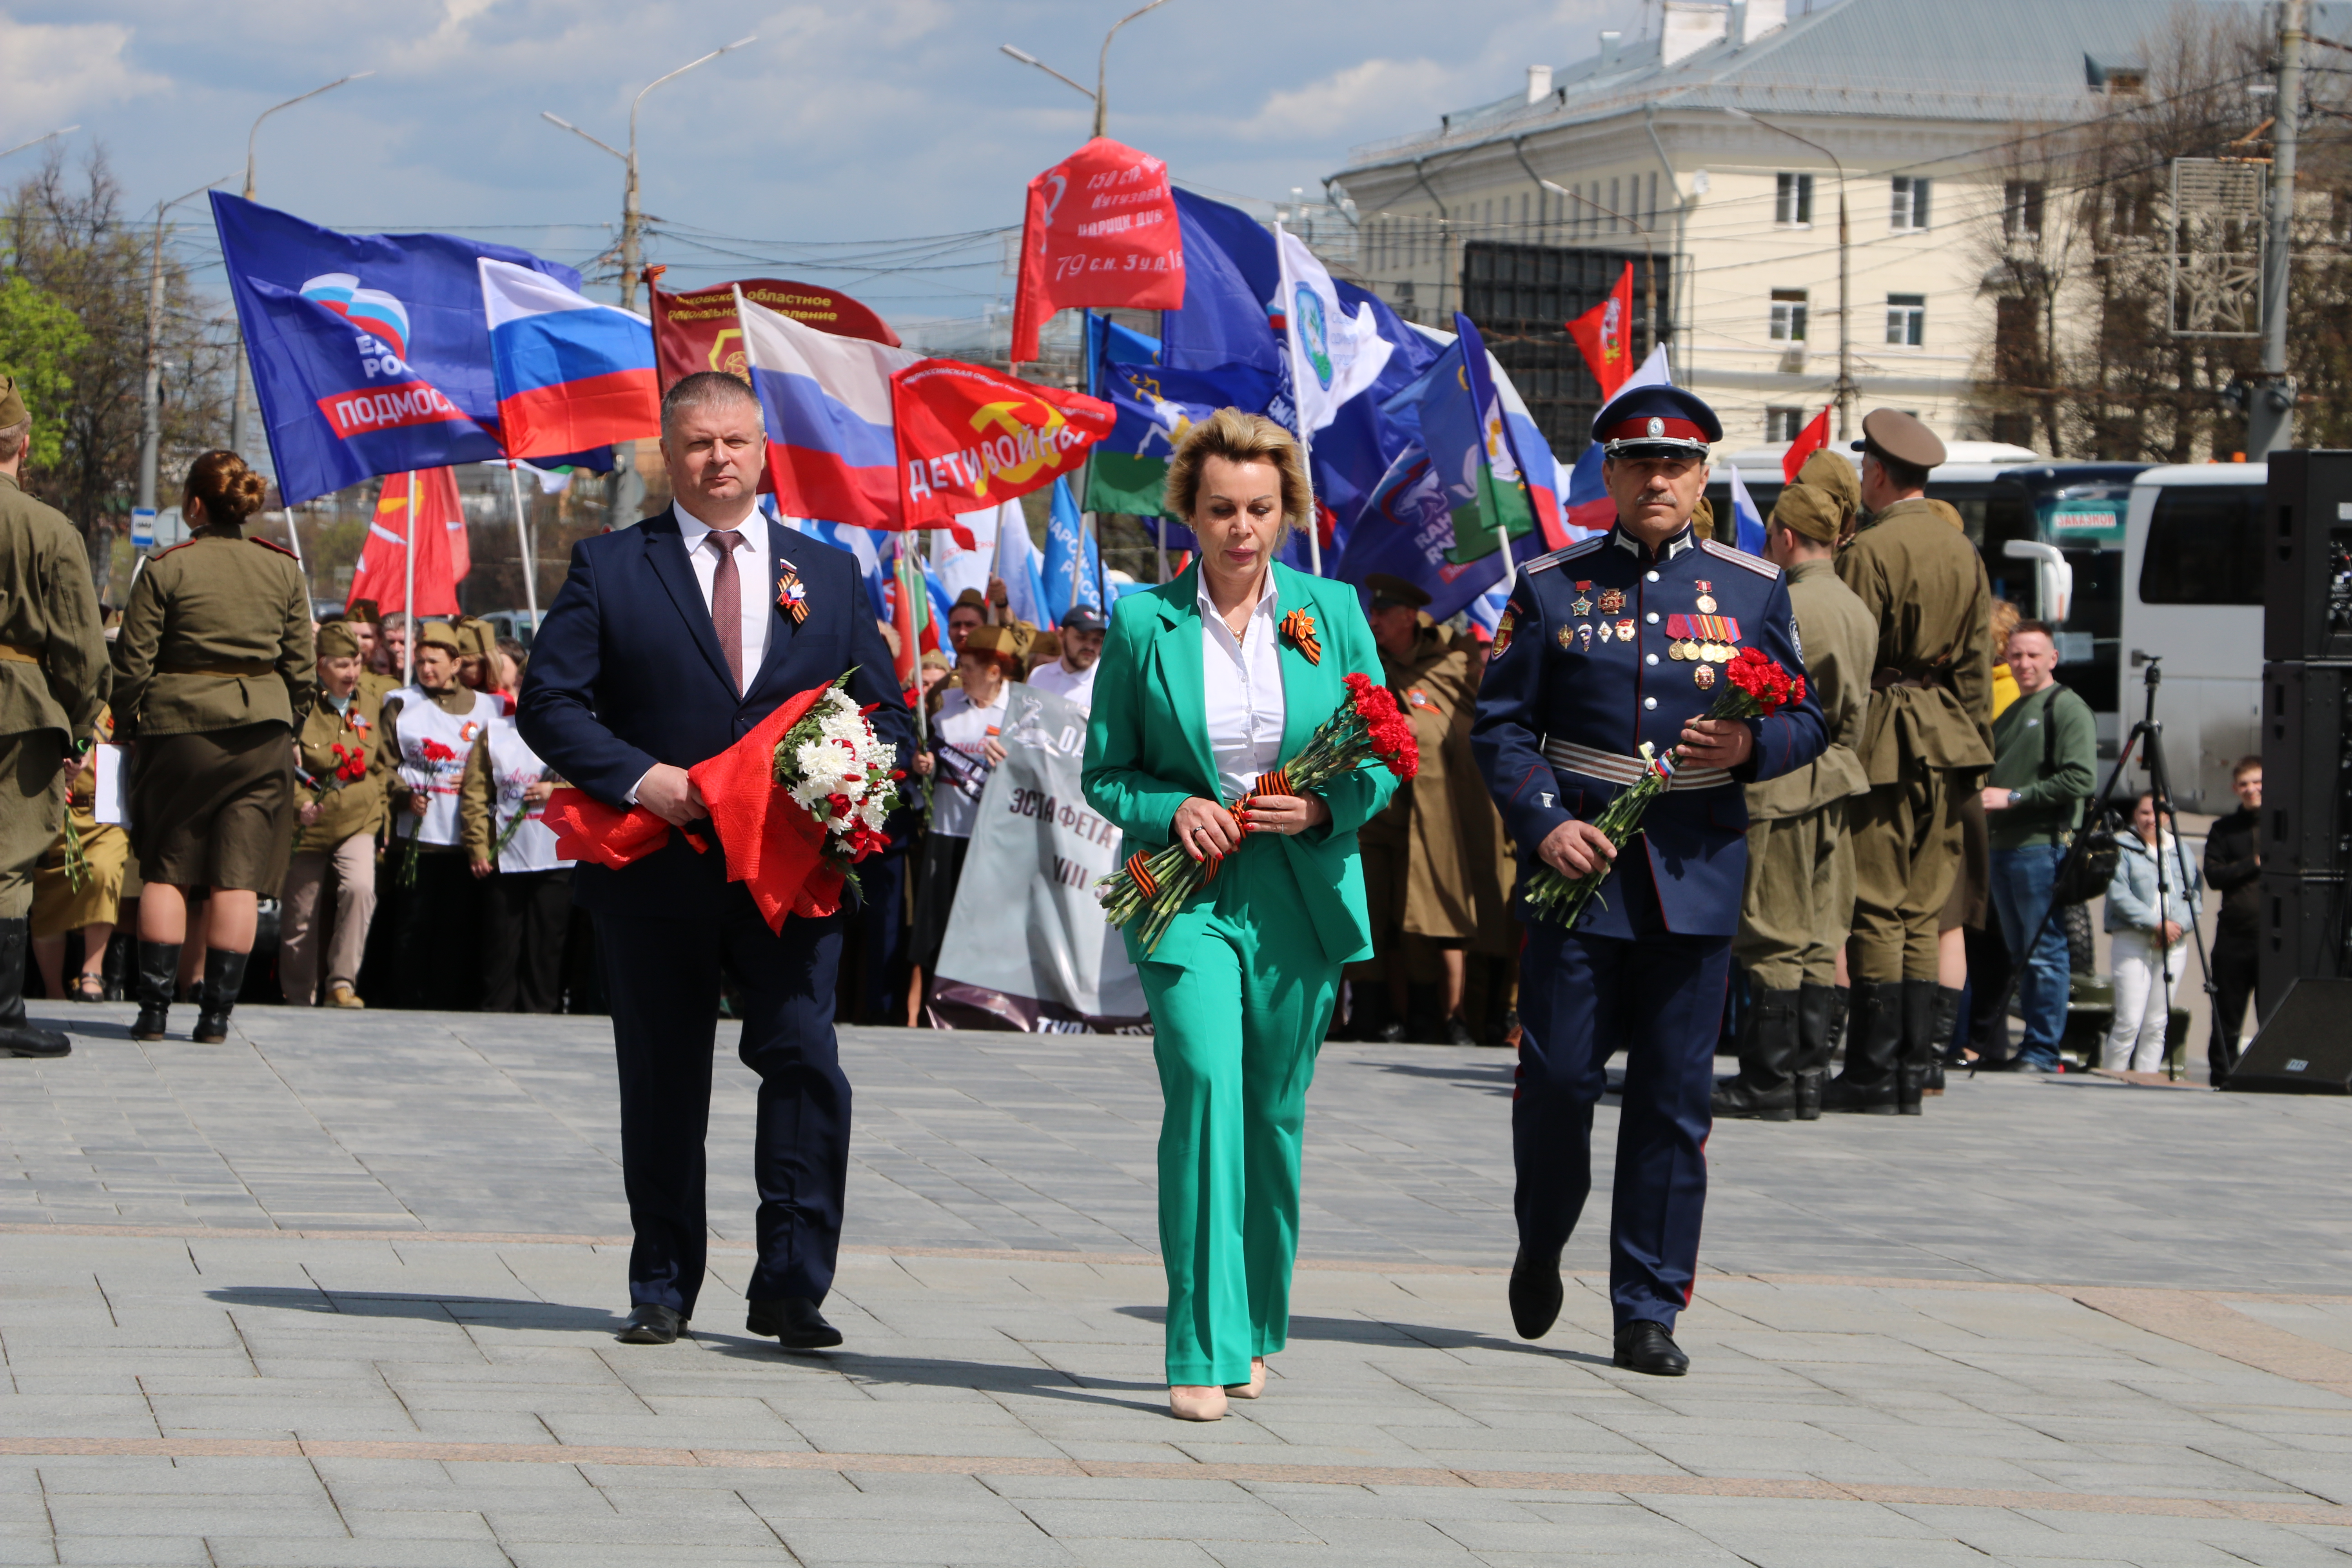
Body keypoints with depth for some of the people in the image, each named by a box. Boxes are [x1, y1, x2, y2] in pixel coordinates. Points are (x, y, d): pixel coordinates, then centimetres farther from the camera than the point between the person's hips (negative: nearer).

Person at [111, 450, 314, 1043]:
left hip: (177, 726, -2)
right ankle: (217, 1011, -2)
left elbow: (132, 661, -3)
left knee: (165, 869, 7)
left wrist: (129, 724, 10)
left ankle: (155, 1006, 2)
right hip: (261, 732, 2)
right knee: (239, 873, 1)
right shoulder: (283, 569, 5)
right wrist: (288, 727, 19)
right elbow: (302, 666, 7)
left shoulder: (166, 569, -5)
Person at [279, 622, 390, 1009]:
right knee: (300, 919, 6)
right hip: (308, 828, -2)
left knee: (360, 887, -26)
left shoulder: (372, 706, 3)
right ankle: (299, 1001, 23)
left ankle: (342, 983, -18)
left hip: (358, 823, 2)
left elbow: (384, 765, 16)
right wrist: (300, 804, -23)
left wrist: (378, 806, 10)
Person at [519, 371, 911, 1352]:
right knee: (662, 1087, 7)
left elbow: (887, 714, 12)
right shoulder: (609, 570, 6)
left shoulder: (830, 574, 13)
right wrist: (638, 776, -15)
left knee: (806, 1063, -12)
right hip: (656, 874, -1)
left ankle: (791, 1289, -5)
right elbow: (548, 701, 0)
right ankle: (662, 1291, 19)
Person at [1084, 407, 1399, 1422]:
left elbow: (1385, 759, 10)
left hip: (1302, 895, 2)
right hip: (1186, 891, -2)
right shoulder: (1142, 622, 1)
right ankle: (1200, 1350, -19)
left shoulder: (1332, 613, 5)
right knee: (1204, 1079, -20)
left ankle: (1256, 1331, 27)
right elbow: (1106, 774, 7)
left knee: (1275, 1112, 8)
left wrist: (1327, 807, -10)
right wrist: (1171, 811, -12)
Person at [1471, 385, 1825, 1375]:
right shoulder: (1550, 587, 5)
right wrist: (1544, 823, -10)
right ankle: (1541, 1249, 25)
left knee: (1675, 1099, 1)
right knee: (1558, 1079, -3)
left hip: (1697, 876, 1)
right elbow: (1501, 724, 5)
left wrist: (1751, 745, -11)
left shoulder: (1754, 588, 8)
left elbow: (1806, 720, 11)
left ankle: (1649, 1311, 8)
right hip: (1579, 870, -1)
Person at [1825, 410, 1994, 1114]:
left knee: (1875, 910, -4)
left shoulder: (1869, 551, -11)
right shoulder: (1964, 551, 11)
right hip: (1946, 739, 7)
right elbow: (1977, 664, 13)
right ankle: (1913, 1075, 9)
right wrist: (1977, 754, 18)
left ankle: (1875, 1076, -3)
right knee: (1924, 915, 9)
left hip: (1882, 741, -7)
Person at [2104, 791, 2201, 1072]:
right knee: (2129, 1023, -10)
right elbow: (2119, 895, -9)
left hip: (2173, 945, 4)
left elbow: (2196, 894, 8)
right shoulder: (2122, 848, 2)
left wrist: (2178, 925, -10)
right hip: (2132, 941, -4)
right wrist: (2156, 924, -15)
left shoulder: (2180, 851, 15)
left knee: (2157, 1026, 3)